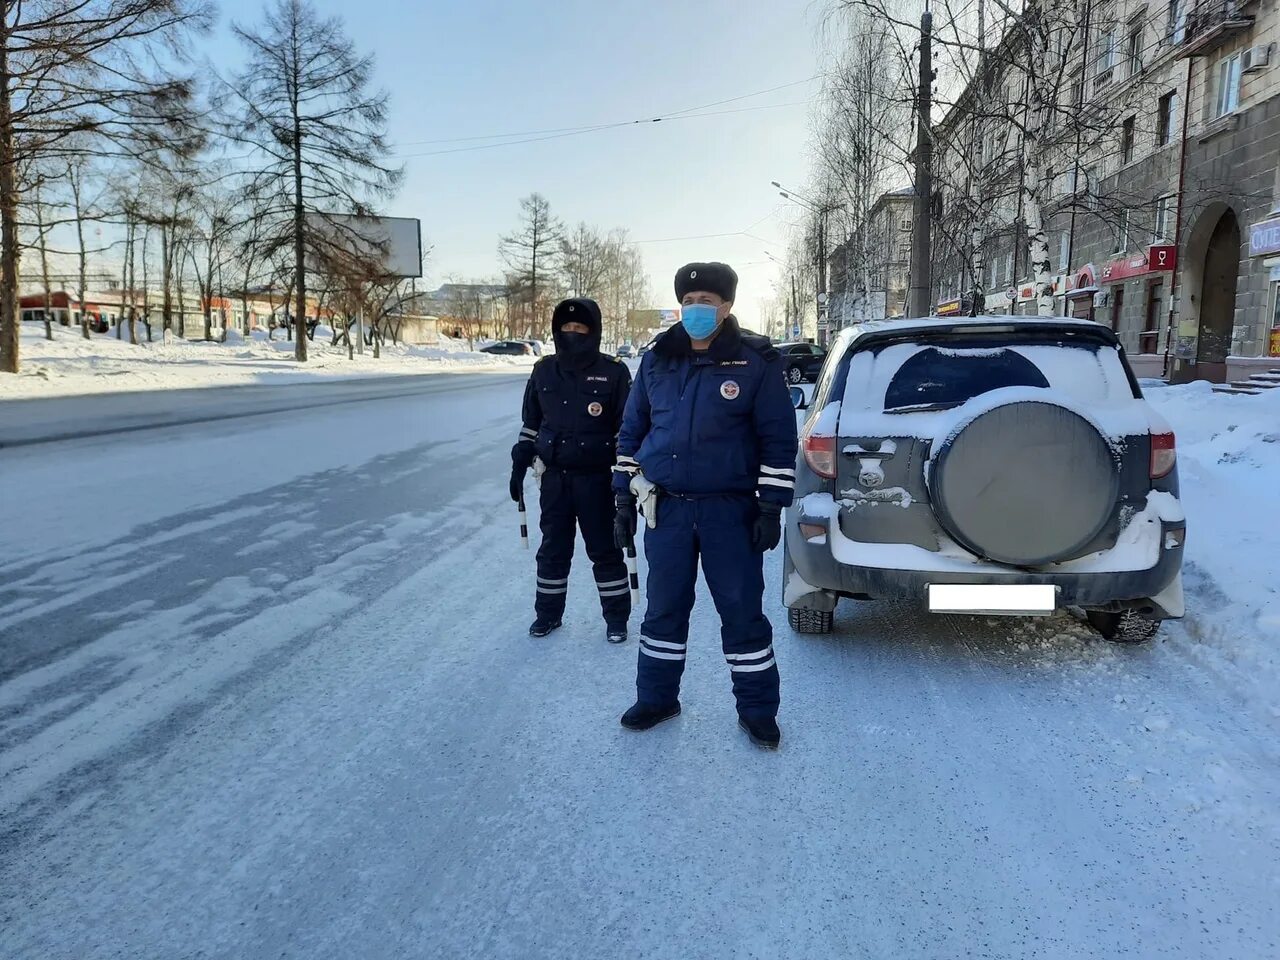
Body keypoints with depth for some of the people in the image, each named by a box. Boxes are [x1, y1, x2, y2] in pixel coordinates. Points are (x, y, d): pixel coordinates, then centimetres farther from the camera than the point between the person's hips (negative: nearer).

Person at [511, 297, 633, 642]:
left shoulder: (613, 372, -8)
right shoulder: (544, 371, 4)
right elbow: (530, 423, 12)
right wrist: (519, 467, 10)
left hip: (596, 477, -3)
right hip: (554, 476, 3)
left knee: (604, 549, 6)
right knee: (553, 548, 13)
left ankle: (616, 617, 20)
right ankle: (547, 613, 28)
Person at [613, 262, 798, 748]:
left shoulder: (756, 362, -5)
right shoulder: (657, 360, 6)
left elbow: (779, 439, -5)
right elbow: (631, 433, 12)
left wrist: (771, 507, -9)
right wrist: (624, 498, 9)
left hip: (730, 511, -3)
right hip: (666, 509, 3)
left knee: (742, 611, 5)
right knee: (664, 608, 13)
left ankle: (757, 709, 21)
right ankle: (656, 698, 30)